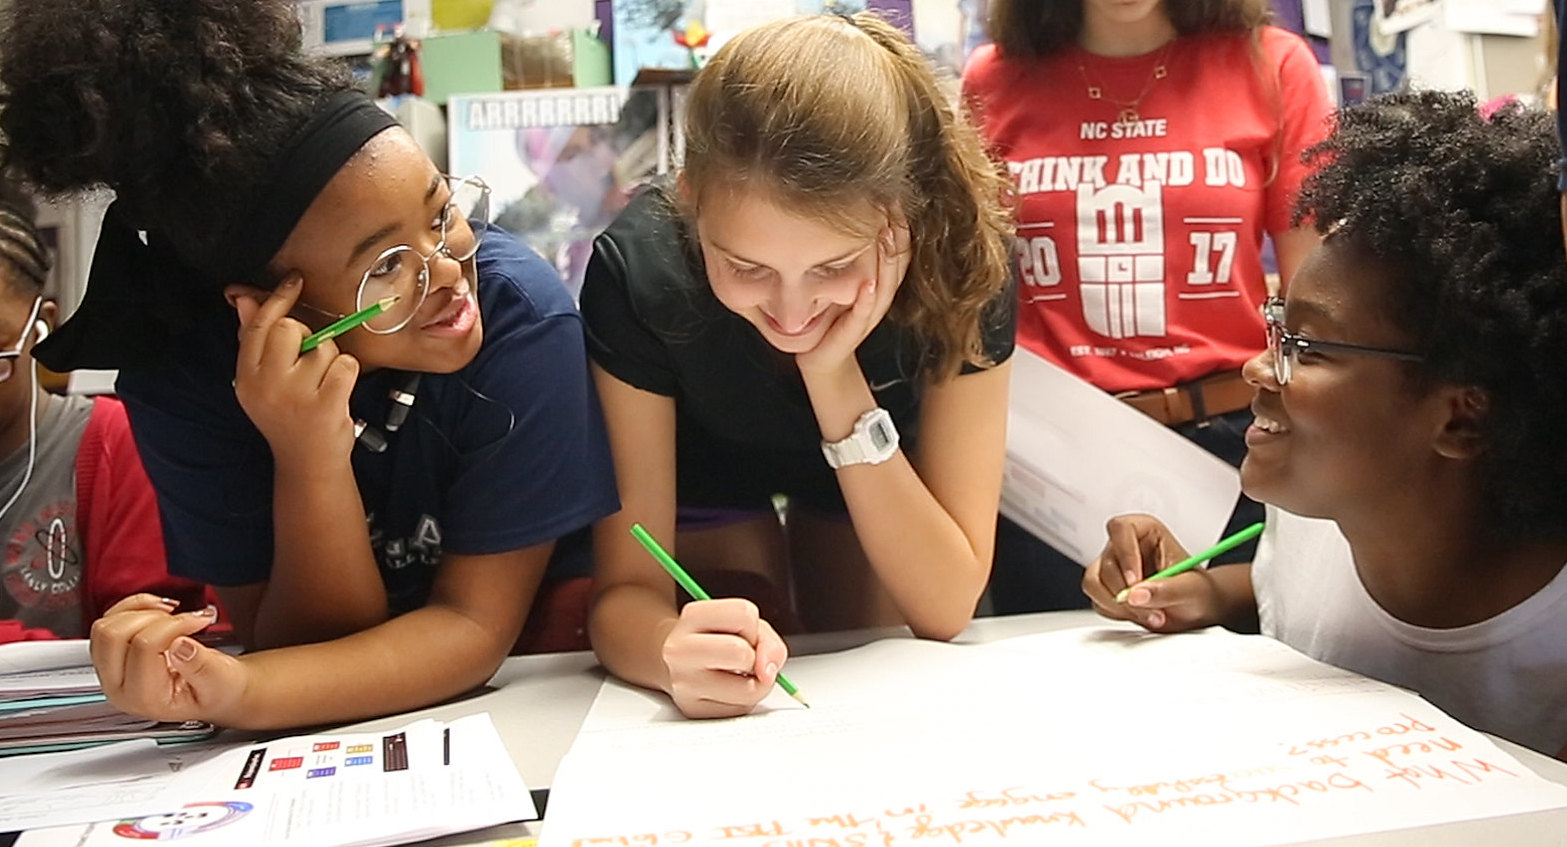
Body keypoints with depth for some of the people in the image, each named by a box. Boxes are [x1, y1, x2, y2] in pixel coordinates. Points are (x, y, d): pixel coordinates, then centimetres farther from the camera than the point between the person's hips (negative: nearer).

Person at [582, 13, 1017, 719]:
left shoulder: (962, 263, -36)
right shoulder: (639, 270, -37)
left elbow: (946, 607, -33)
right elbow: (625, 591, -34)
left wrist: (836, 381, -44)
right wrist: (675, 652, -58)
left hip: (877, 487, 1)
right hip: (707, 472, -1)